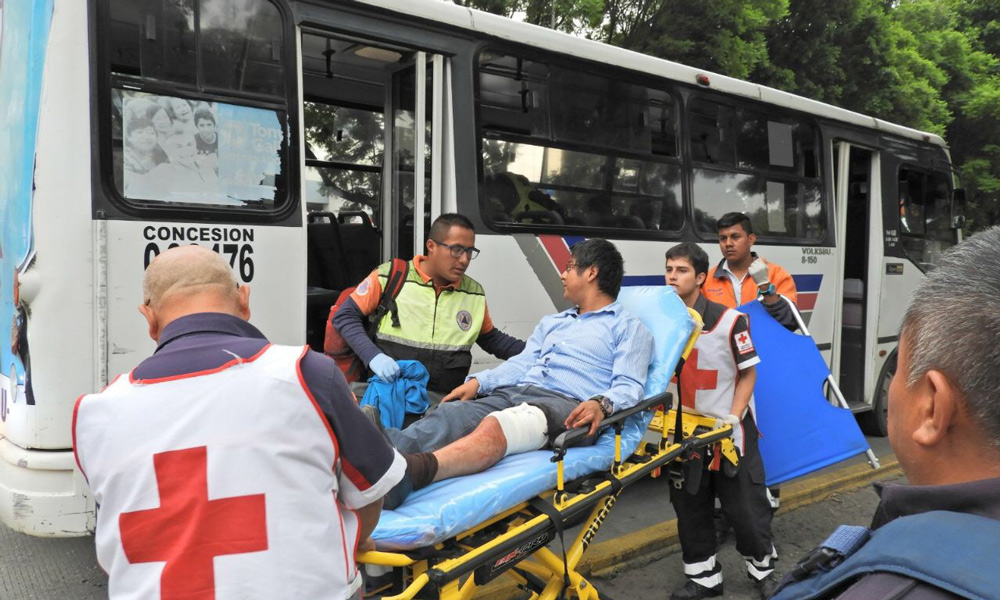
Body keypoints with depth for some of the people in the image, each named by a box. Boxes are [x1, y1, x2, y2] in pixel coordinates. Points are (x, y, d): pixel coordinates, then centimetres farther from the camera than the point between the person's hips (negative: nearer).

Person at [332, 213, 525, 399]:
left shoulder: (474, 293, 12)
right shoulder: (390, 276, -1)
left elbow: (491, 338, 26)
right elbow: (345, 316, 2)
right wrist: (373, 356, -14)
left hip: (445, 399, 4)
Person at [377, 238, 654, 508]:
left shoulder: (629, 328, 15)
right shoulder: (551, 322, 36)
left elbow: (629, 385, 0)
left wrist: (601, 404, -23)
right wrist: (478, 382, 5)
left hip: (565, 403, -6)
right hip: (512, 393, 6)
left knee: (494, 426, -38)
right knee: (447, 416, -26)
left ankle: (413, 471, -63)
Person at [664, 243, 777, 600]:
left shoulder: (728, 320, -15)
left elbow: (748, 372, -6)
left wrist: (733, 416, -15)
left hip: (730, 432, -4)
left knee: (744, 507, 7)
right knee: (688, 507, 13)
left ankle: (763, 570, 34)